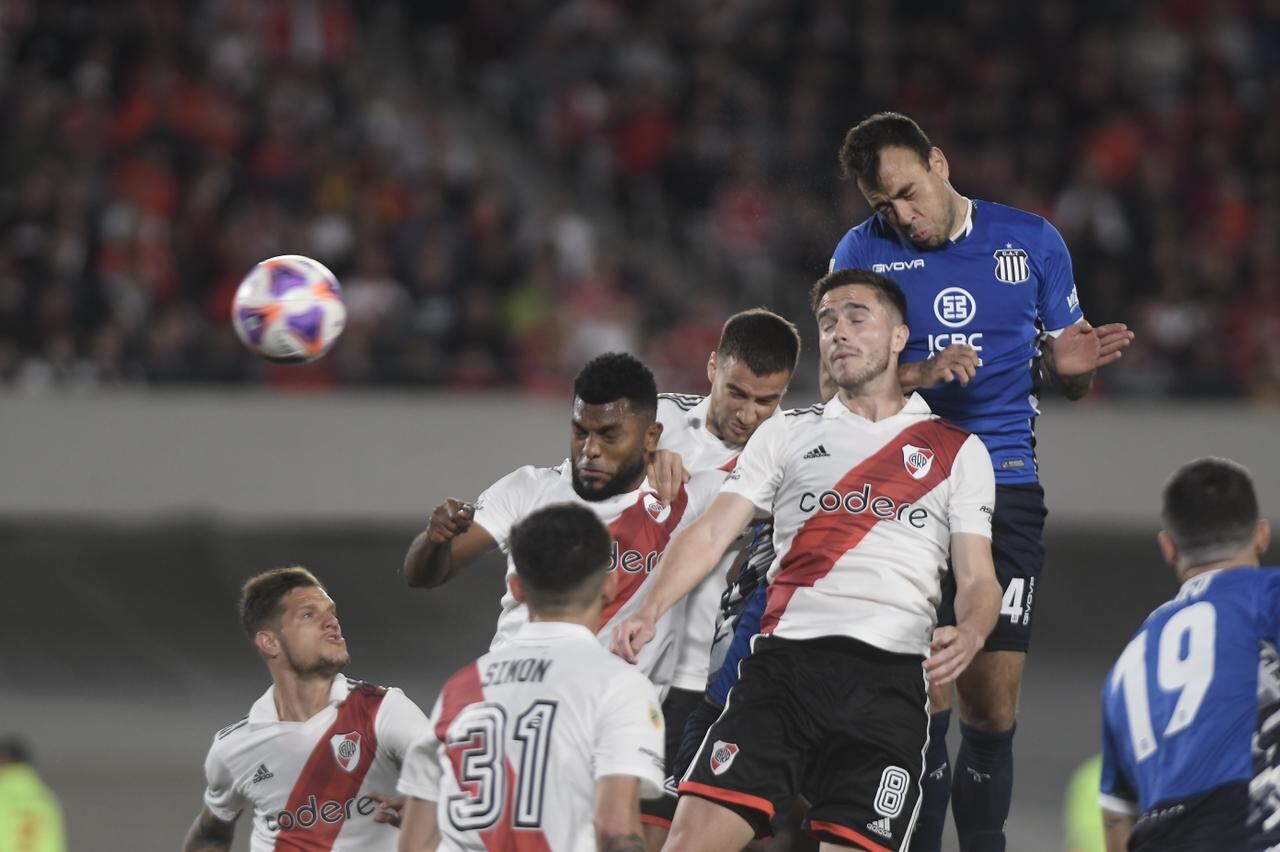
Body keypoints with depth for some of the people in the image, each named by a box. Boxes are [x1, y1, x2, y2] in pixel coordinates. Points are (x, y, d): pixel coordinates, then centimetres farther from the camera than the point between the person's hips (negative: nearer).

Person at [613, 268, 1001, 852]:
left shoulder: (958, 450, 16)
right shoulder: (784, 436, 19)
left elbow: (977, 578, 10)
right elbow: (711, 533, 10)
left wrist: (969, 632, -14)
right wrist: (650, 609, -7)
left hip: (889, 677, -1)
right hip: (786, 659, 1)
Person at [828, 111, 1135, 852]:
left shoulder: (1032, 241, 8)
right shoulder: (863, 254, 4)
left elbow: (1071, 380, 15)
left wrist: (1074, 365, -9)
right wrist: (919, 375, -17)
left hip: (1007, 489, 1)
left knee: (993, 708, 0)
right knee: (923, 696, -11)